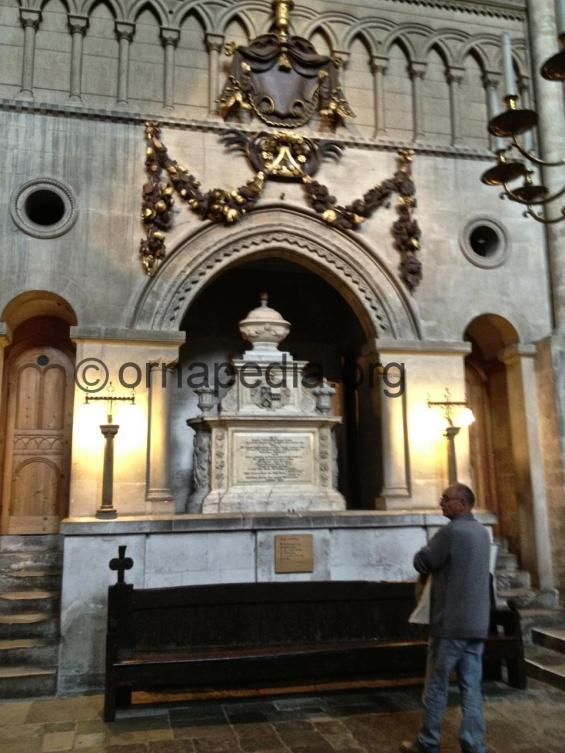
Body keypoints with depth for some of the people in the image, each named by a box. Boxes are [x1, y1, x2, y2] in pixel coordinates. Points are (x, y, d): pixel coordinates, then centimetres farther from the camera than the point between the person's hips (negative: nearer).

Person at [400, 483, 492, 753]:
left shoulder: (451, 531, -17)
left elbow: (421, 563, -10)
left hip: (451, 622, -7)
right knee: (471, 686, 9)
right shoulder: (482, 531, 10)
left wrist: (428, 551, 9)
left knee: (436, 686, 5)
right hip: (476, 622, 7)